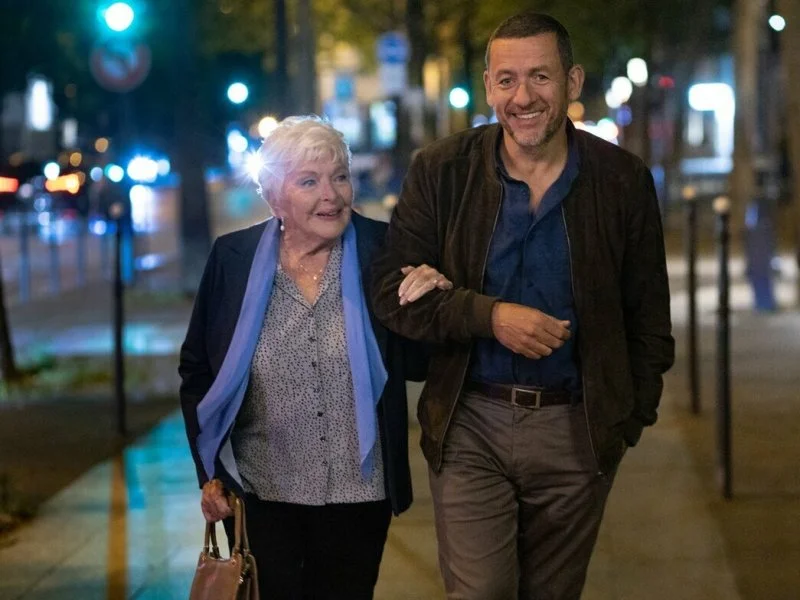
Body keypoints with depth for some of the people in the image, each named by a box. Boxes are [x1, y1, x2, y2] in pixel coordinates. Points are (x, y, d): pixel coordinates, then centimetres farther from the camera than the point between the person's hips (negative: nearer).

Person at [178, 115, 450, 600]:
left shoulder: (380, 251, -6)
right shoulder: (234, 258, -5)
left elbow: (415, 364, 1)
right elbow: (197, 370, 5)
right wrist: (210, 473, 2)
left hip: (358, 495, 0)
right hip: (259, 496, 0)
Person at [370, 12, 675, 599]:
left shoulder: (623, 180, 0)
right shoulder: (442, 171, -2)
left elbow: (647, 317, 7)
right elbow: (393, 291, -3)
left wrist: (632, 418, 3)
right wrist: (490, 315, -17)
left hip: (577, 430, 1)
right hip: (469, 424, -1)